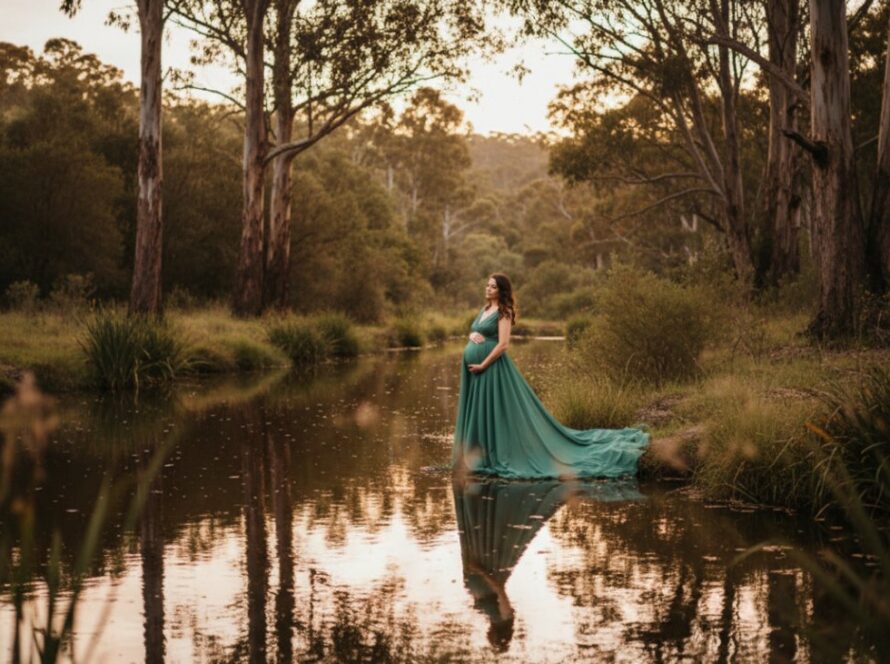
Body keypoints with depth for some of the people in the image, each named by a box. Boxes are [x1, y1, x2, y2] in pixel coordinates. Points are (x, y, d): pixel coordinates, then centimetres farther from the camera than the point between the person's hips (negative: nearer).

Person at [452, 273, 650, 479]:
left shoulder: (503, 312, -9)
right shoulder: (485, 309, 16)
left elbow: (503, 345, -17)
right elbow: (475, 332, 22)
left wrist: (482, 366, -19)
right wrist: (472, 335, -2)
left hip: (491, 367, -9)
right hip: (474, 368, 9)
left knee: (494, 412, -4)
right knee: (478, 413, 11)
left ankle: (498, 457, 2)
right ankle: (479, 457, 18)